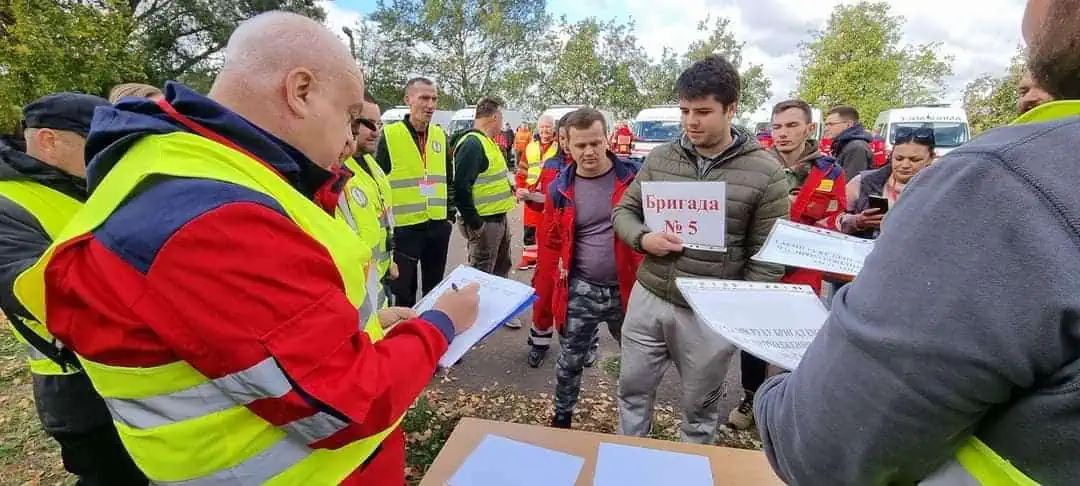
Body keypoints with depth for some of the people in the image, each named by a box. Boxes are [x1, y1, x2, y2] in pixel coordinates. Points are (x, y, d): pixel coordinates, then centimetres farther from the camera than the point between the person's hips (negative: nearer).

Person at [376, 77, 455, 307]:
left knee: (435, 289, 17)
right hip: (404, 226, -4)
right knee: (404, 291, 8)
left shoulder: (440, 135, 7)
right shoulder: (390, 135, -8)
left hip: (438, 225, 5)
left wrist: (450, 215, 10)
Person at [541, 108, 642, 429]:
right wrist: (560, 281, 1)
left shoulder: (633, 178, -8)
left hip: (628, 289, 0)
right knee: (570, 362, 13)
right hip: (580, 292, 0)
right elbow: (552, 243, 7)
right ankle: (562, 418, 38)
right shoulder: (560, 189, -3)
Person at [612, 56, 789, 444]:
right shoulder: (659, 157, 1)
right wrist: (643, 239, -14)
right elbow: (624, 211, 8)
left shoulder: (766, 172, -9)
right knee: (633, 390, 19)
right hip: (647, 299, 3)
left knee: (699, 408, 18)